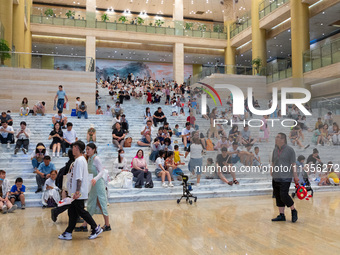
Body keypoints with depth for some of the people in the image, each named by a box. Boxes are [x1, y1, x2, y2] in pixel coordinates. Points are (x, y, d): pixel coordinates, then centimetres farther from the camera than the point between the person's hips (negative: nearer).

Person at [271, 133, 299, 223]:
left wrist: (295, 176, -10)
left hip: (285, 178, -7)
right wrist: (271, 170, 11)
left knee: (284, 195, -12)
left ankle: (294, 211, 12)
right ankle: (281, 215, 18)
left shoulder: (289, 150, -7)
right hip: (276, 178, 7)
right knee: (278, 197, 8)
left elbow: (293, 164, -8)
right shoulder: (275, 150, 11)